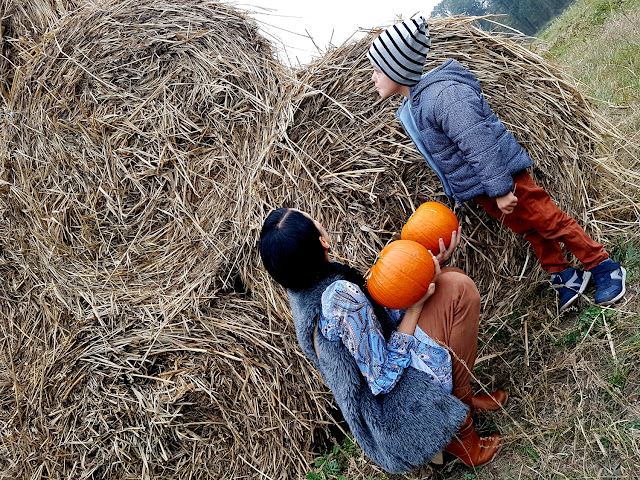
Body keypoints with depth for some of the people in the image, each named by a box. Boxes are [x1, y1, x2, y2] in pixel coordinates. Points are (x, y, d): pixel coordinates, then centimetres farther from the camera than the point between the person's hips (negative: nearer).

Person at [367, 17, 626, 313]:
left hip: (501, 176, -8)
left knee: (549, 220, 0)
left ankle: (604, 267, 15)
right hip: (474, 188, 8)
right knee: (528, 230, 17)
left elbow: (479, 144, -28)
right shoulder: (408, 111, 6)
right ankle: (563, 276, 30)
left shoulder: (443, 95, -26)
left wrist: (500, 189, -26)